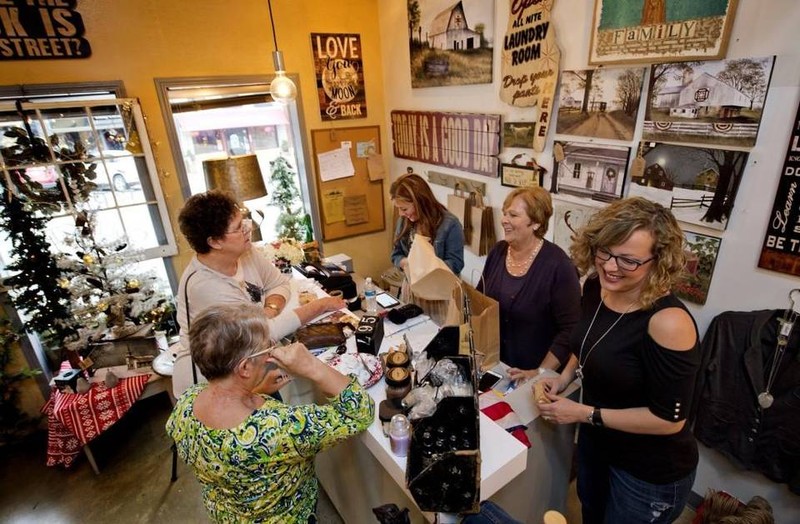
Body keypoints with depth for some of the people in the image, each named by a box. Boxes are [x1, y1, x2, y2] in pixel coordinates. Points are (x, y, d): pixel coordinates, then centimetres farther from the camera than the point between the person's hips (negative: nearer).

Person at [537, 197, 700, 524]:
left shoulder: (669, 322, -33)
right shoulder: (595, 287, -12)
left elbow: (670, 419, -26)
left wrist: (584, 413, -24)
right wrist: (565, 377, -6)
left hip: (651, 472, -6)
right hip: (595, 442, 6)